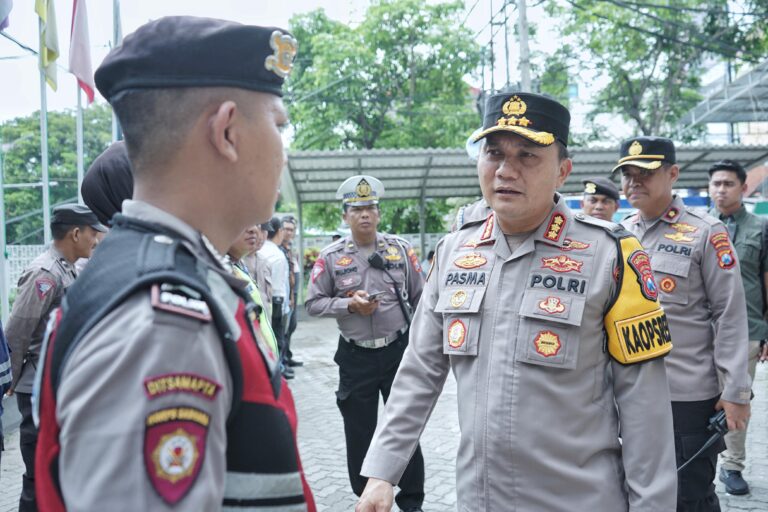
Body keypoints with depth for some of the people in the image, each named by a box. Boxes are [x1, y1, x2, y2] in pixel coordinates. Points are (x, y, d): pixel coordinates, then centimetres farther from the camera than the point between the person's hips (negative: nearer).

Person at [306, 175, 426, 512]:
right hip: (356, 356, -1)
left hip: (399, 350, 1)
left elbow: (419, 298, 7)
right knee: (359, 432, 10)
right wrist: (349, 304, -17)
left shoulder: (400, 249, 1)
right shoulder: (330, 257, -4)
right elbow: (313, 303, -2)